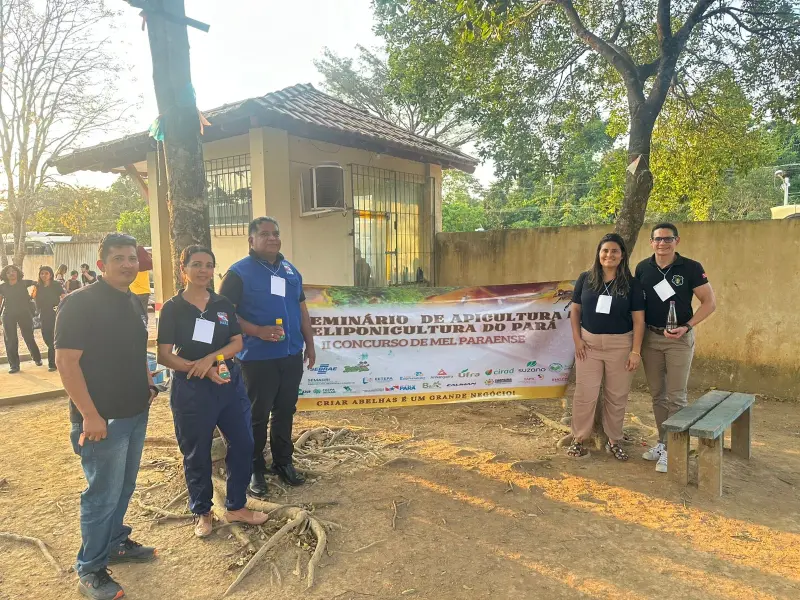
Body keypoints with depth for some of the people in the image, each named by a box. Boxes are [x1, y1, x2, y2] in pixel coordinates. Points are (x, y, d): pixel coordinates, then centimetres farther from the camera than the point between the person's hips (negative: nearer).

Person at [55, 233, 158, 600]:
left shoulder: (133, 303, 10)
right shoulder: (79, 303, -15)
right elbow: (66, 361, -19)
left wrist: (148, 385, 10)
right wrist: (89, 415, -22)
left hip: (136, 413, 8)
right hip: (102, 418, -8)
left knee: (124, 487, 20)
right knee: (102, 494, 3)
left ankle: (115, 542, 39)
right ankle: (90, 570, 20)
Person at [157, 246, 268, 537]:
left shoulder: (223, 304, 5)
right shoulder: (172, 308, -6)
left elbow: (237, 343, 1)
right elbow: (164, 355, -10)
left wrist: (211, 358, -17)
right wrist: (198, 368, -22)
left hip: (230, 384, 4)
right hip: (191, 390, -4)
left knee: (243, 444, 8)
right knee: (197, 453, 8)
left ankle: (236, 507, 26)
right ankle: (202, 512, 29)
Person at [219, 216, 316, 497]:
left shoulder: (290, 270, 11)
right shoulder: (239, 272, -8)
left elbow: (301, 309, 16)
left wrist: (310, 343, 14)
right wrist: (258, 331, -22)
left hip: (291, 355, 5)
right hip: (258, 358, -5)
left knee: (285, 411, 15)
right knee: (257, 415, 6)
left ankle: (283, 462, 31)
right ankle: (255, 469, 21)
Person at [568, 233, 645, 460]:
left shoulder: (631, 284, -2)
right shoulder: (586, 279, 1)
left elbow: (639, 320, -2)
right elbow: (575, 310, 6)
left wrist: (636, 351, -8)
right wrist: (577, 339, -3)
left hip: (620, 345, 0)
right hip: (589, 343, 1)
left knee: (617, 395, 9)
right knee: (585, 394, 3)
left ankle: (614, 441, 25)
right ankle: (578, 439, 17)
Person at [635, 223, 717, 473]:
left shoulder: (691, 268, -9)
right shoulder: (642, 268, 1)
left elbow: (710, 302, -6)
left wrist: (687, 327, -18)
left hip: (679, 339, -4)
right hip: (650, 337, 4)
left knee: (675, 396, -1)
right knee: (657, 394, 11)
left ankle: (671, 449, 7)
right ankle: (663, 442, 24)